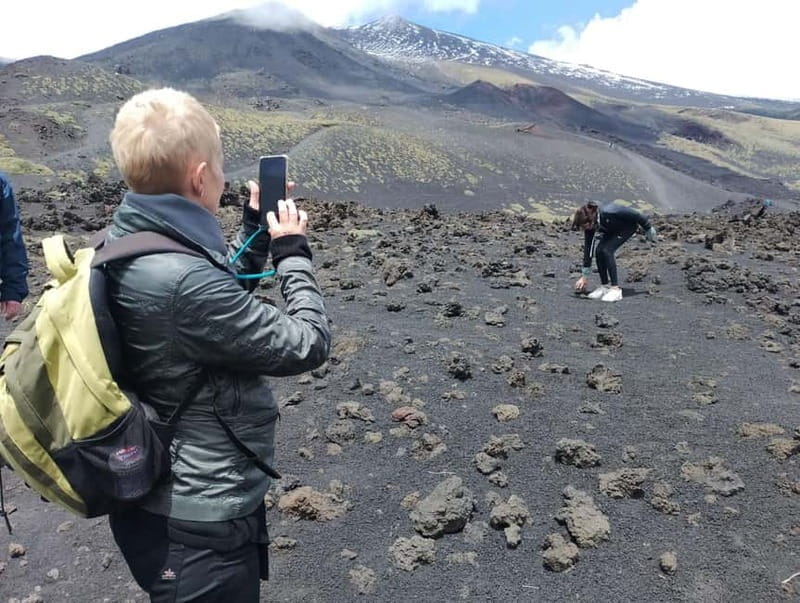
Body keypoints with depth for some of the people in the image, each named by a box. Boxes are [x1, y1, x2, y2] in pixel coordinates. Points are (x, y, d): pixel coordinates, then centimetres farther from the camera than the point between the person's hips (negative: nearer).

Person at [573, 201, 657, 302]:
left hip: (629, 226, -6)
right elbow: (587, 248, -12)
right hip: (612, 229, 6)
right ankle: (604, 286, 0)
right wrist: (585, 276, -8)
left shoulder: (608, 212, -40)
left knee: (607, 250, -23)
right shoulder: (590, 225, -20)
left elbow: (636, 215, -25)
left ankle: (616, 289, -18)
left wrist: (649, 230, -10)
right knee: (598, 251, -15)